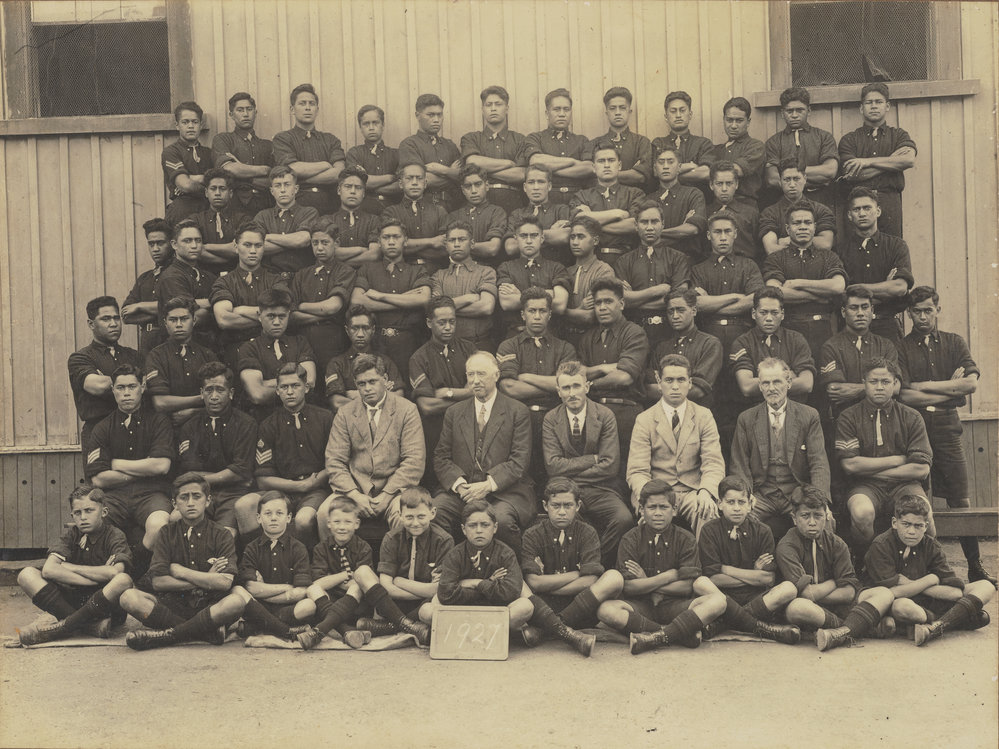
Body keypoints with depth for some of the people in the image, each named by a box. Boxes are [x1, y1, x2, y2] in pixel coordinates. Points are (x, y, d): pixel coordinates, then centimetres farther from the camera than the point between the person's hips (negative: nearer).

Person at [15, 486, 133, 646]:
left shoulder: (115, 536, -5)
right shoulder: (71, 534, 4)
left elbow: (115, 571, -26)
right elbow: (49, 570, -14)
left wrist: (70, 567, -12)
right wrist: (97, 577, -19)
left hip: (106, 601, -3)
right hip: (73, 600, 4)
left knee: (123, 580, -35)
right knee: (27, 575, -14)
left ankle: (63, 627, -25)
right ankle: (89, 625, -29)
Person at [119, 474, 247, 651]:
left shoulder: (220, 535, 4)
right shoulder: (168, 534, 9)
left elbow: (225, 583, -12)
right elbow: (157, 581, -4)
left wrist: (181, 571, -5)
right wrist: (205, 580, -7)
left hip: (211, 607, -2)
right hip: (174, 606, 2)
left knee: (239, 598, -34)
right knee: (129, 598, -24)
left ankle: (167, 635, -28)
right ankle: (207, 632, -27)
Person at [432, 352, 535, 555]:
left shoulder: (518, 412, 6)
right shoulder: (454, 412, 16)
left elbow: (520, 460, -2)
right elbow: (441, 458, 11)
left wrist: (488, 485, -16)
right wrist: (459, 483, -10)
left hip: (505, 490, -2)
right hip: (461, 489, 3)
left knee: (503, 518, -35)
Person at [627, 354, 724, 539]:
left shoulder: (704, 416, 10)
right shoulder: (644, 420, 6)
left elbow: (713, 463, 0)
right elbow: (637, 471, -2)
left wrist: (706, 491, -23)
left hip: (693, 493, 1)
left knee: (708, 513, -33)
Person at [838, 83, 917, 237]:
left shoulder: (898, 135, 16)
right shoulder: (849, 139, 11)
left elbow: (909, 160, -5)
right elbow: (851, 175, -5)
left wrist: (868, 162, -6)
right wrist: (892, 161, -2)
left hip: (890, 202, 1)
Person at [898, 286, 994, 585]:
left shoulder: (953, 342, 13)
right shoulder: (901, 347, 6)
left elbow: (972, 382, -2)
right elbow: (903, 395, -7)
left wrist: (925, 386, -5)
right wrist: (950, 390, -3)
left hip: (947, 428, 1)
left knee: (961, 503, 0)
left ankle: (975, 568, 8)